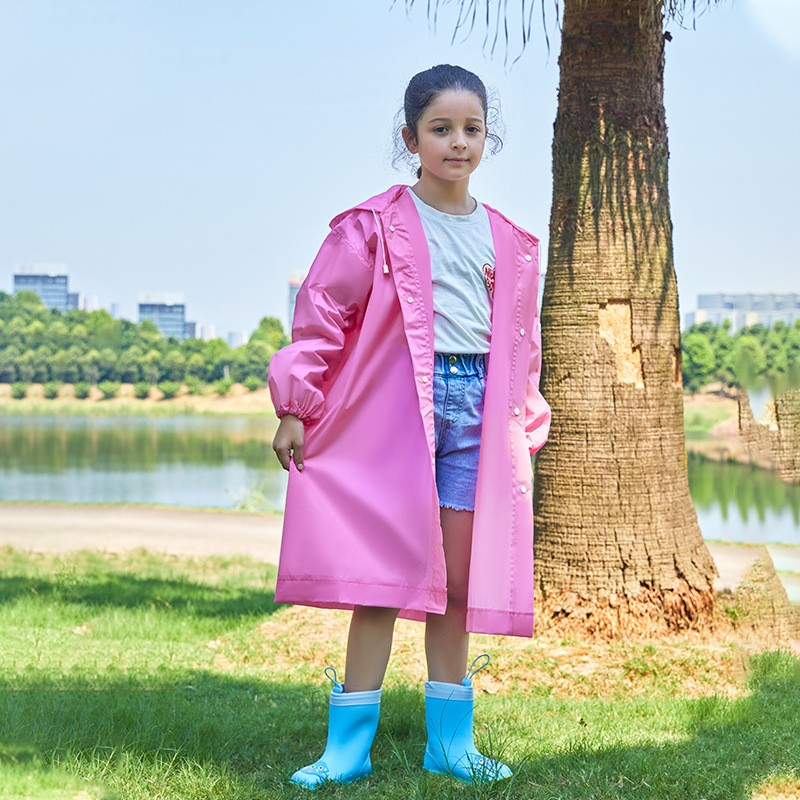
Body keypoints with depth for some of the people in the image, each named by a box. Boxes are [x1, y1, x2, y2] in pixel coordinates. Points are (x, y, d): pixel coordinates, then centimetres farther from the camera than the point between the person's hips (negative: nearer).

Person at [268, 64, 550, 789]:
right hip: (392, 405, -4)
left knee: (459, 580, 7)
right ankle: (348, 744, 4)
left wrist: (524, 426, 17)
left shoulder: (510, 243, 13)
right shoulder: (374, 227, -1)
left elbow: (521, 342, 20)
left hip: (477, 406, 4)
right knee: (384, 575, -4)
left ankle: (451, 741, 17)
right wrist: (295, 407, -4)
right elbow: (321, 315, -1)